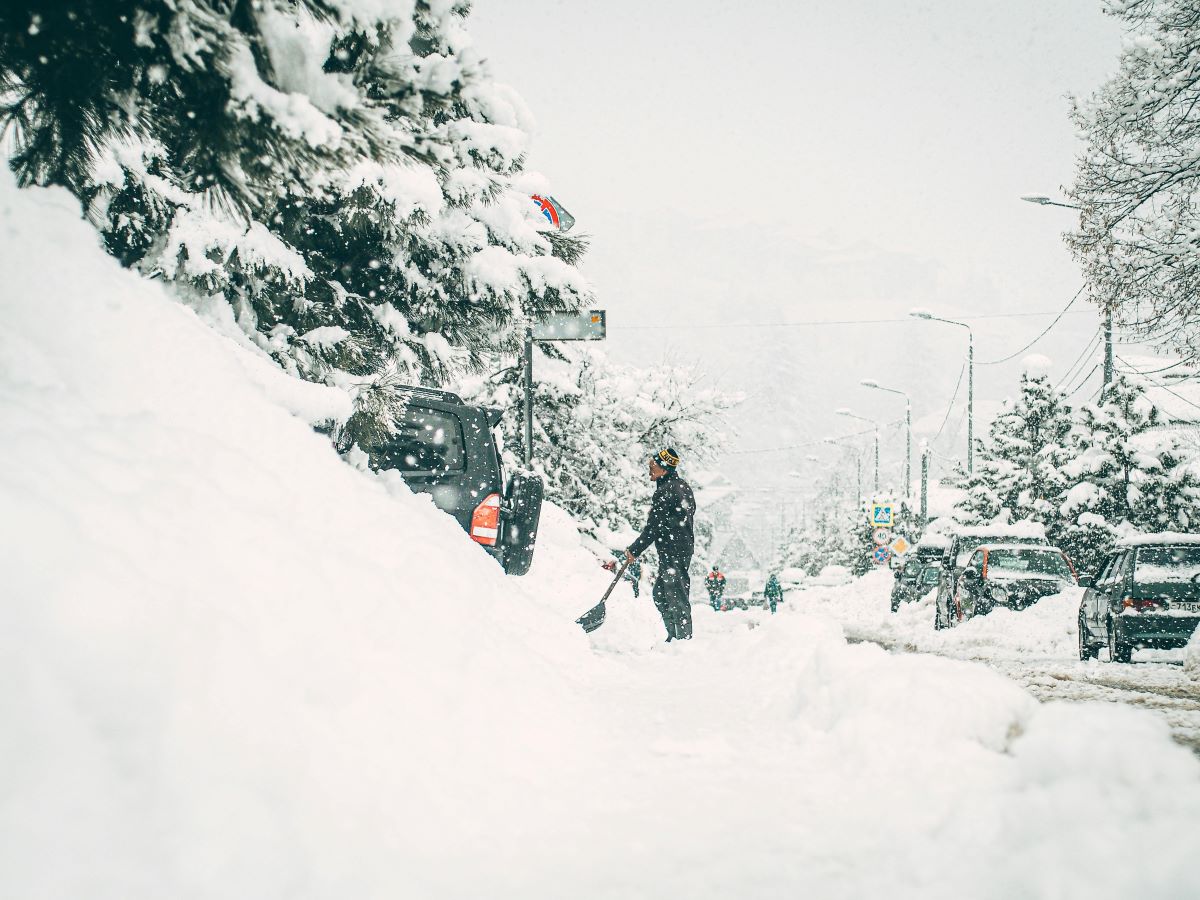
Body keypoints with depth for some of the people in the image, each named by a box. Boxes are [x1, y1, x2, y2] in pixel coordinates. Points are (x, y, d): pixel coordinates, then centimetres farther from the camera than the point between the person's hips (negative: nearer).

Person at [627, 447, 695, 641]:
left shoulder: (665, 492, -17)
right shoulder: (682, 485, 13)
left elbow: (653, 527, -17)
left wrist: (635, 550, -8)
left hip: (672, 551, -10)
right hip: (684, 546, 10)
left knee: (676, 595, -7)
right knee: (660, 594, 16)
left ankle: (684, 638, -5)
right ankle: (673, 637, 19)